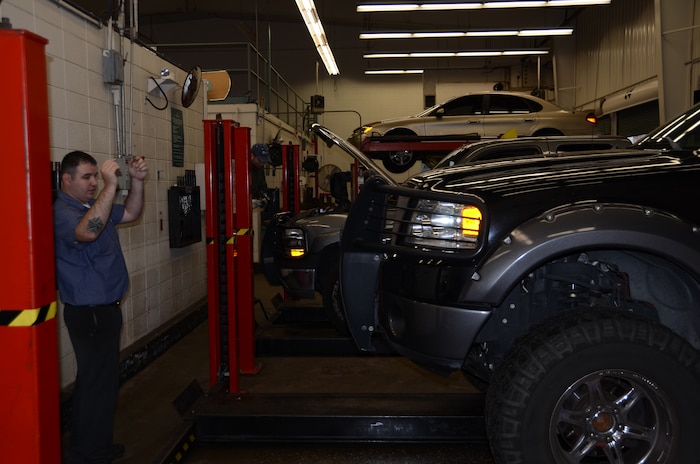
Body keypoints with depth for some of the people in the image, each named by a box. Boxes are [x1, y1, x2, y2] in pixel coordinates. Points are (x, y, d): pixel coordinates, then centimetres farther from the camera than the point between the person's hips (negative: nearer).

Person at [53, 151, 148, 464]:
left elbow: (130, 213, 18)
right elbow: (87, 231, -38)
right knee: (97, 384, -6)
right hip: (88, 313, -10)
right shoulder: (61, 212, -18)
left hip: (105, 308, 10)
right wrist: (111, 186, -38)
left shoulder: (94, 205, 13)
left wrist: (137, 180, 2)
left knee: (102, 381, 17)